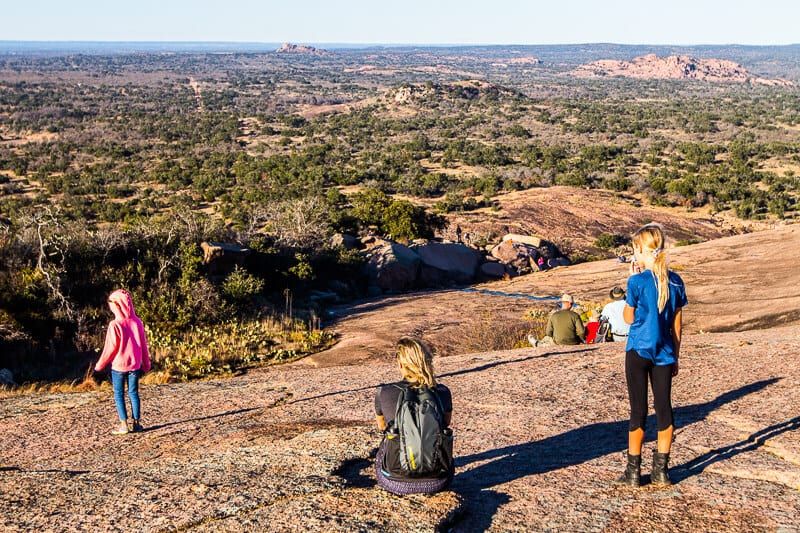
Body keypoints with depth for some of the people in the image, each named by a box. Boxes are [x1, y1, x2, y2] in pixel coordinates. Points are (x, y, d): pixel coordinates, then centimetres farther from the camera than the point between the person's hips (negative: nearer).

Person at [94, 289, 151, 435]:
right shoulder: (137, 322, -2)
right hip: (134, 365, 4)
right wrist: (146, 365, 15)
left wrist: (100, 365, 2)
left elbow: (110, 347, -12)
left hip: (118, 365, -4)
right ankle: (136, 422, 13)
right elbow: (143, 345, 5)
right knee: (133, 393, 12)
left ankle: (124, 424, 3)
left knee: (118, 394, 6)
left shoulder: (115, 324, -16)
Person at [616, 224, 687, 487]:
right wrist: (675, 357, 16)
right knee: (664, 408, 9)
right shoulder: (675, 281, 3)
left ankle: (633, 471, 8)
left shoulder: (638, 281, -13)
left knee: (638, 410, 2)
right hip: (664, 354, 4)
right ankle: (661, 470, 15)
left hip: (638, 351, -4)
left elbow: (628, 317, -1)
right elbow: (676, 324, 8)